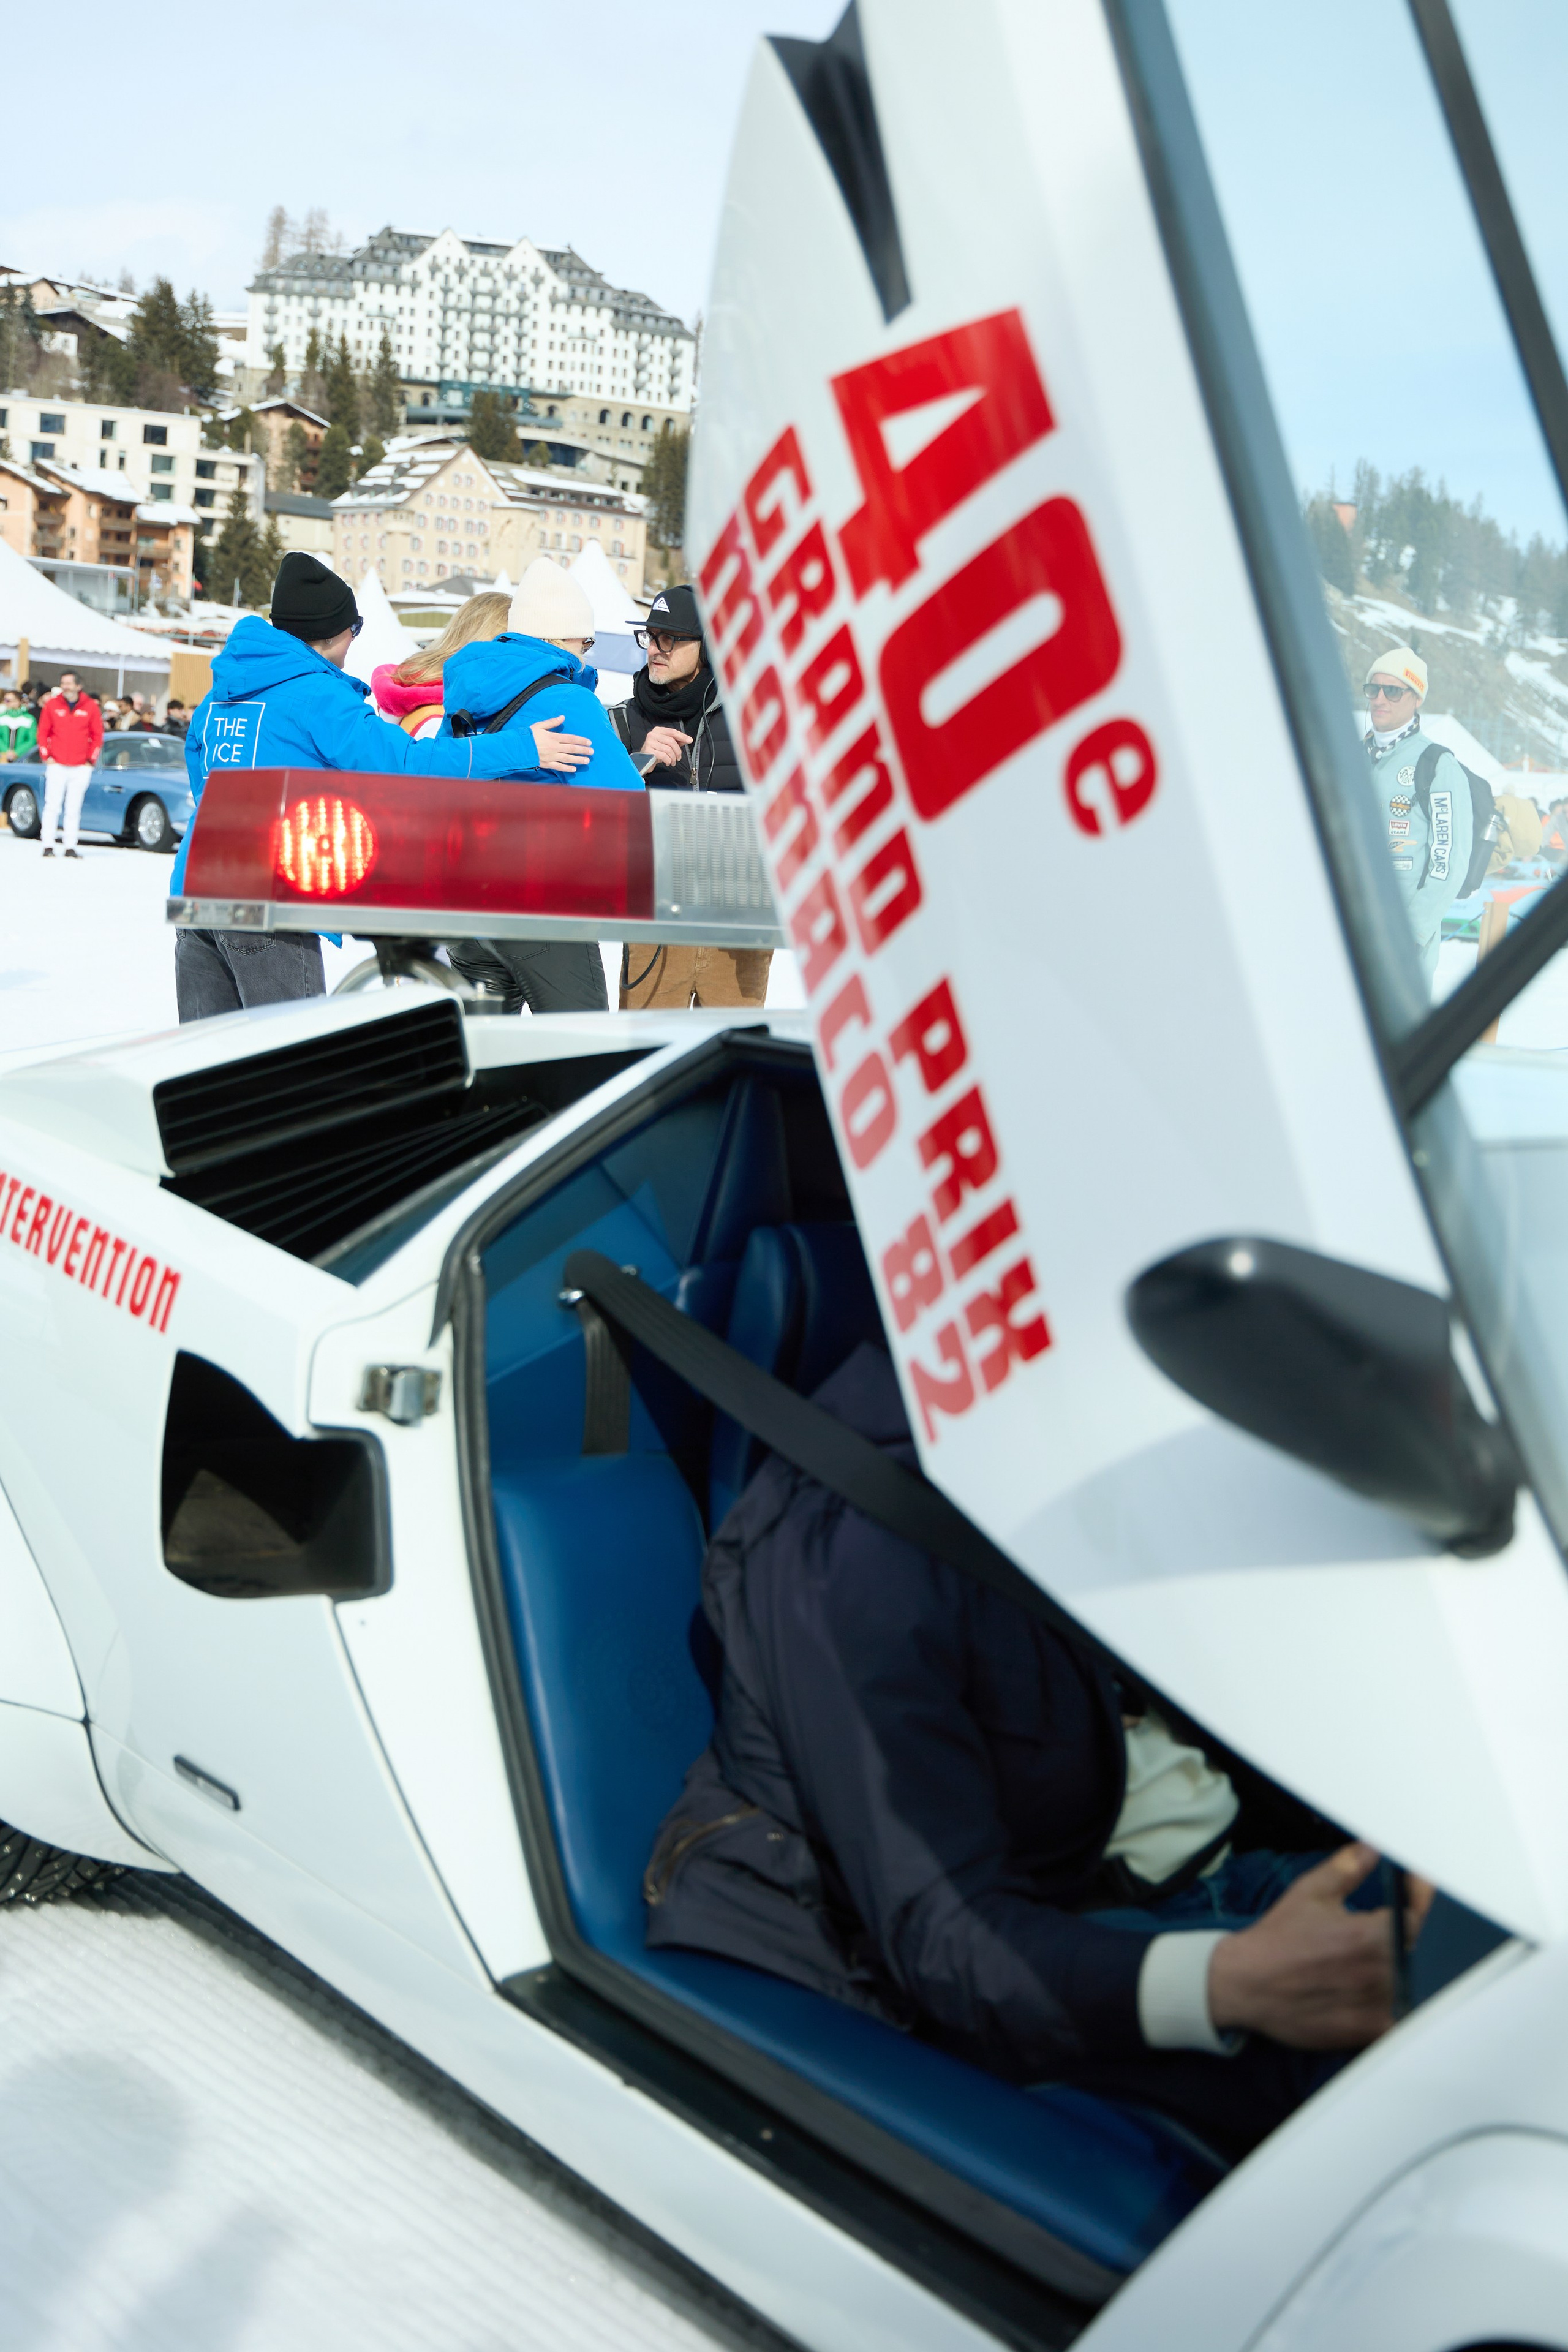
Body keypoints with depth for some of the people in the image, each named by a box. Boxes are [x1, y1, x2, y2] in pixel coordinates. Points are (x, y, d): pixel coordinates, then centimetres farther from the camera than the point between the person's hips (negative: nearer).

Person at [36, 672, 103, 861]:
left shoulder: (90, 707, 2)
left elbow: (98, 735, 6)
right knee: (53, 806, -3)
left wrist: (90, 759, 1)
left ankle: (70, 846, 5)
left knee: (74, 809, 2)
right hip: (57, 765, 0)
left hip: (81, 767, 0)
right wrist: (47, 755, -1)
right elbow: (43, 732, 7)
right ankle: (48, 845, 0)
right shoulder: (52, 705, 3)